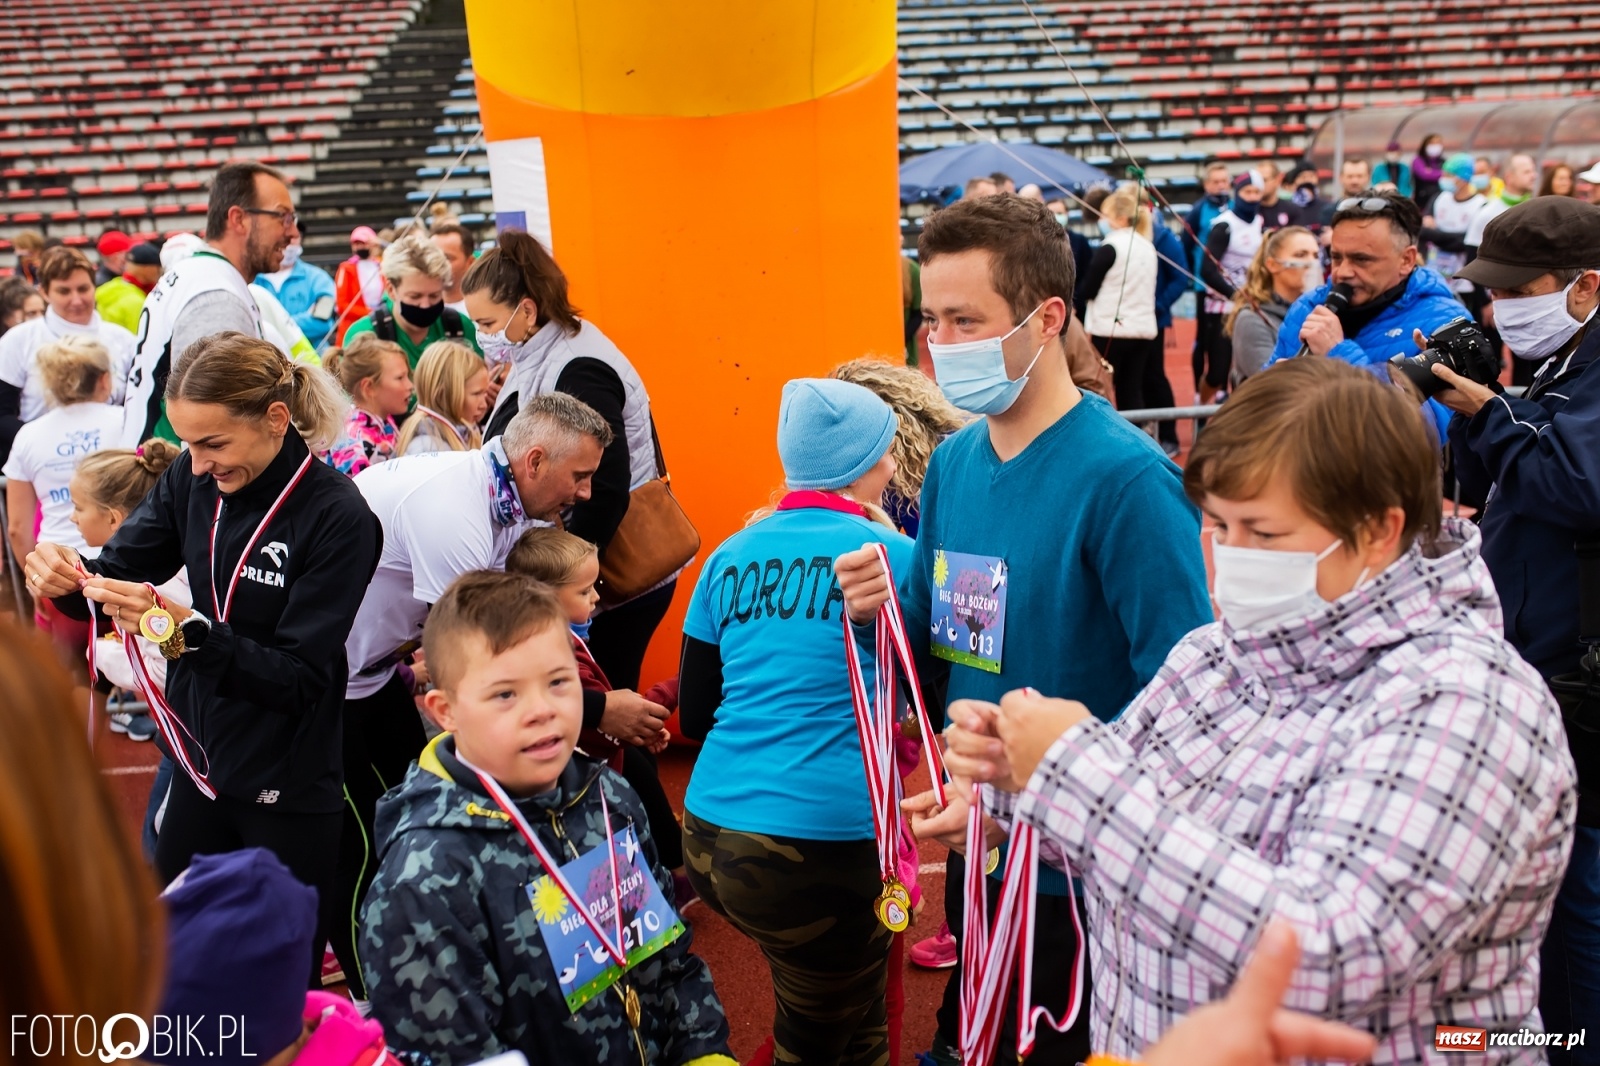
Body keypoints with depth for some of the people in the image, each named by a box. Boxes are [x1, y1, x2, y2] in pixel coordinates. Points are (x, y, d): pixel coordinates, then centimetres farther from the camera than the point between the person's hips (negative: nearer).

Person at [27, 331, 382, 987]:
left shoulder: (338, 519, -20)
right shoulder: (193, 481, -4)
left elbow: (299, 679, -20)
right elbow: (113, 578, 4)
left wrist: (184, 629, -32)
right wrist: (64, 579, -19)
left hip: (287, 791, -5)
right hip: (201, 765, 5)